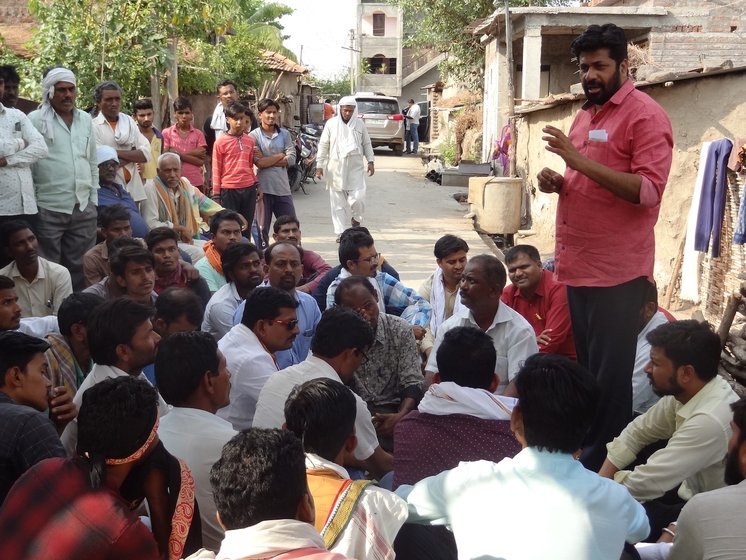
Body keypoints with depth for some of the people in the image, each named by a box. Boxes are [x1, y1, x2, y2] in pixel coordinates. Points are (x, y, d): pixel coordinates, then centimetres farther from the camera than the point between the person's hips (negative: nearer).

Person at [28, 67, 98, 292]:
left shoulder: (86, 119, 11)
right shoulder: (36, 119, -4)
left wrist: (94, 199, 13)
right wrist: (30, 204, -7)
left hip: (84, 208, 4)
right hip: (49, 208, -4)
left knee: (79, 267, 9)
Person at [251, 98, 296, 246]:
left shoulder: (284, 134, 9)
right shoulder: (254, 136, -2)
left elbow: (291, 159, -3)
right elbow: (259, 163, -14)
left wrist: (267, 160, -8)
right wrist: (281, 155, -3)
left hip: (283, 188, 3)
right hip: (263, 188, -3)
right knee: (262, 229, 7)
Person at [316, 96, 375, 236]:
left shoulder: (360, 124, 5)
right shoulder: (331, 123, 1)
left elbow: (367, 144, 14)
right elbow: (323, 145, 3)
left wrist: (370, 161, 4)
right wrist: (319, 165, 1)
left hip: (355, 168, 1)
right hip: (336, 168, 0)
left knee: (358, 198, -11)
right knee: (338, 202, 2)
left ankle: (356, 219, 20)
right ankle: (340, 232, 10)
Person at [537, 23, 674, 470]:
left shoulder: (645, 115, -10)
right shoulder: (586, 115, 17)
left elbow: (648, 190, -21)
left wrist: (580, 160, -26)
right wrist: (558, 182, 7)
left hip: (617, 271, -9)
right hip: (579, 265, 9)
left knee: (609, 379, -1)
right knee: (586, 371, 17)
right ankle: (587, 459, 29)